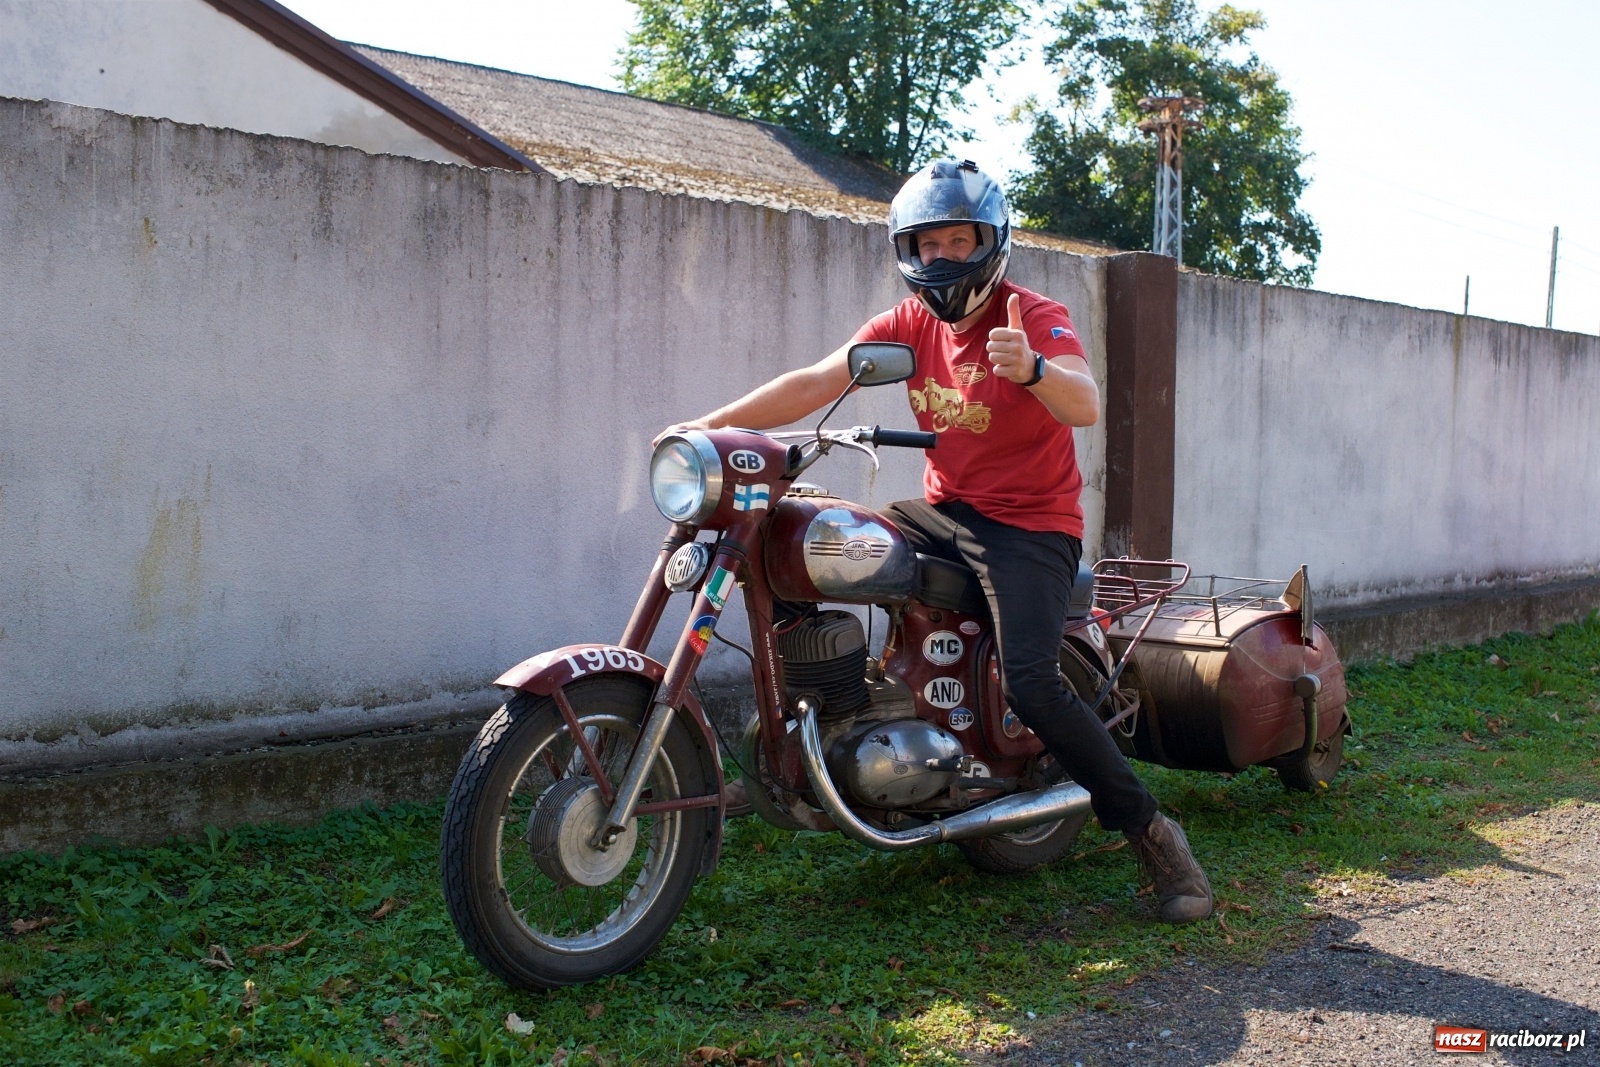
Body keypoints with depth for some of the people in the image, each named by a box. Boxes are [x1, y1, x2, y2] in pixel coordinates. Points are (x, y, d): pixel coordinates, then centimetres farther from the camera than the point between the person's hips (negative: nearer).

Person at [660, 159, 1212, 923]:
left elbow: (1085, 406, -30)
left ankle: (1152, 834, -5)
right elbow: (816, 383, -3)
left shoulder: (1035, 317, -12)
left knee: (1032, 686, -25)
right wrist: (713, 423, -14)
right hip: (945, 511, 6)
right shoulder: (908, 324, 5)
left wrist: (1032, 369, -53)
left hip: (1032, 524, -6)